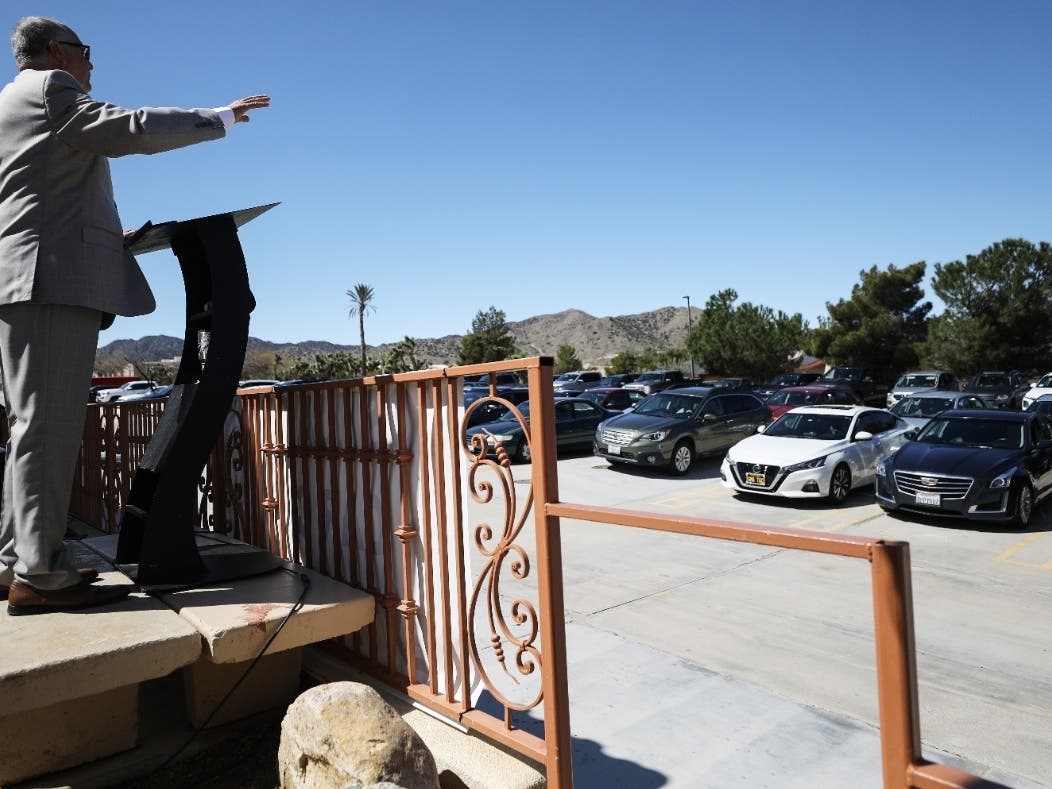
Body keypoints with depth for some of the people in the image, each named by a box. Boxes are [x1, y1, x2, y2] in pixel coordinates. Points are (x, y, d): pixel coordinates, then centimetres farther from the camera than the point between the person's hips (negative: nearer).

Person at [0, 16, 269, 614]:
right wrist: (222, 117, 0)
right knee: (49, 427, -12)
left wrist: (114, 237, 26)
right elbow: (134, 129, -9)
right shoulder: (48, 89, 1)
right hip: (54, 280, -10)